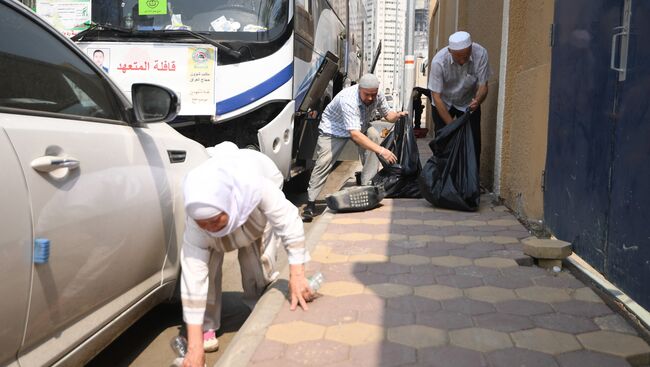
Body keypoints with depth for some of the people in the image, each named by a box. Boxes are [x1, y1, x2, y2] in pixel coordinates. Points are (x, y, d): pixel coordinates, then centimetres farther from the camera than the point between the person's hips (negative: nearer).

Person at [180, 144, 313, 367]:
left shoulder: (255, 186, -48)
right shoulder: (196, 224, -41)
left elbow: (288, 222, -36)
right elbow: (194, 279, -41)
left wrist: (297, 275, -40)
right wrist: (194, 347, -41)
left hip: (252, 213, 0)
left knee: (255, 262, -6)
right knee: (207, 267, -16)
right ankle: (207, 328, 1)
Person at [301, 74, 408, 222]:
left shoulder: (378, 95, -19)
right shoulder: (348, 99, -39)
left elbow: (387, 114, 1)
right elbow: (354, 134, -47)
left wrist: (397, 115, -25)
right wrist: (381, 150, -51)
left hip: (360, 125, 6)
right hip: (333, 128, -6)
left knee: (374, 136, -22)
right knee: (324, 162, -19)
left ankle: (367, 185, -16)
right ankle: (310, 203, -12)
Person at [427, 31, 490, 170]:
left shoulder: (480, 54, -26)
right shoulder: (439, 61, -32)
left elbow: (483, 86, -18)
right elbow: (436, 96, -27)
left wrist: (477, 101, -41)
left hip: (469, 102, 2)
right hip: (444, 103, -1)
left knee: (473, 141, -4)